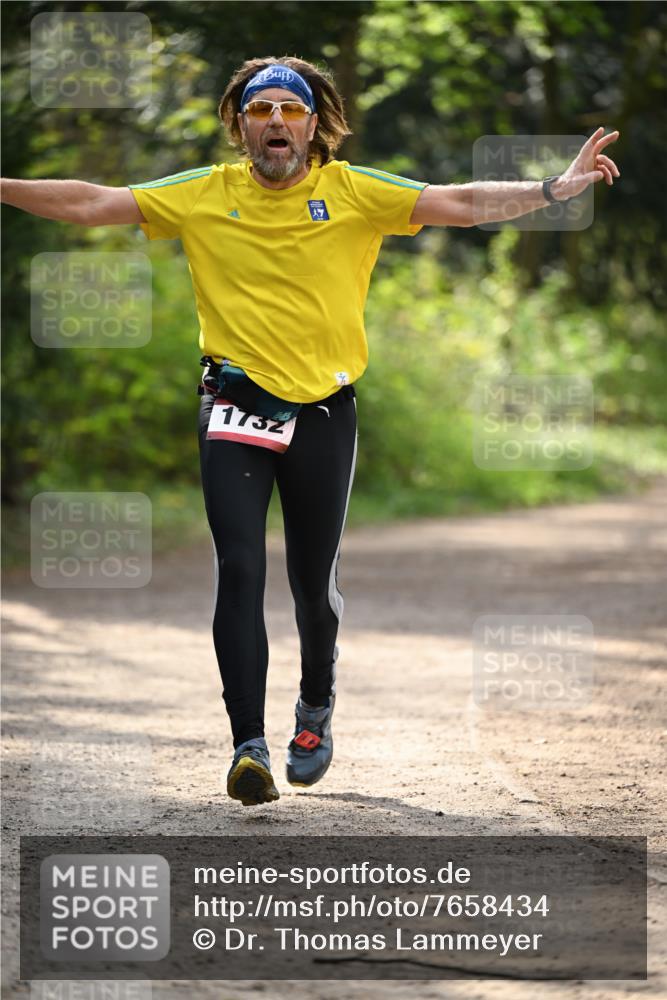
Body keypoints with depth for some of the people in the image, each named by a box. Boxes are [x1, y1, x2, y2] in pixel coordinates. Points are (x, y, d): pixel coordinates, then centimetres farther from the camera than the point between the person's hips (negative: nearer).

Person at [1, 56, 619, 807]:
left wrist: (559, 187, -15)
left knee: (314, 581, 10)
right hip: (236, 407, 0)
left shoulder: (354, 193, -1)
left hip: (324, 410, 0)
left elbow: (462, 204, -5)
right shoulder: (203, 195, 1)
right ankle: (248, 745, -12)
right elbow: (90, 204, 1)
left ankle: (316, 707, 38)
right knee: (239, 570, -12)